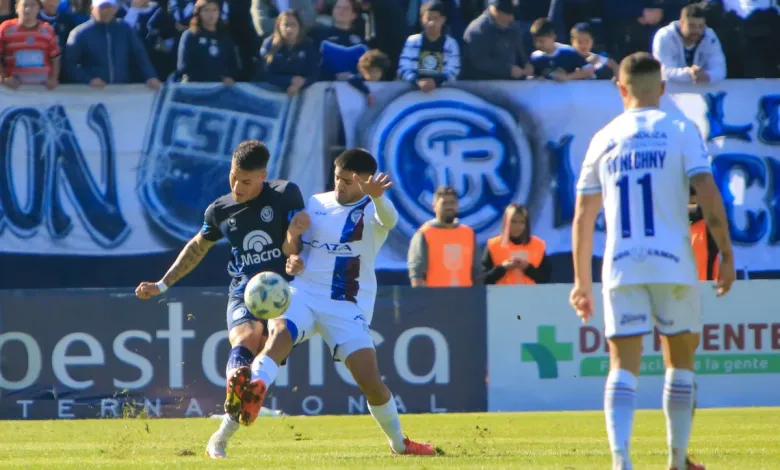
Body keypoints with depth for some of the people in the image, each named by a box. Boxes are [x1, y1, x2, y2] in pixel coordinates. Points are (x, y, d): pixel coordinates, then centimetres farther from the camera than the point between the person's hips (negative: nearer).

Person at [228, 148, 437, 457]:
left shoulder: (372, 209, -3)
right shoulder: (316, 204, 12)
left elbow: (388, 219, -29)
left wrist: (376, 197, -53)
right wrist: (293, 263, -3)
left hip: (347, 306, -3)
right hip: (303, 293, 3)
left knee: (370, 381, -9)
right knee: (280, 332, -32)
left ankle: (399, 443, 15)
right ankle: (254, 390, -56)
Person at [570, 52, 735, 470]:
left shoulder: (603, 139, 10)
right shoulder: (680, 130, 2)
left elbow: (582, 218, 11)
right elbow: (708, 195, -9)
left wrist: (582, 282, 18)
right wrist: (725, 253, -1)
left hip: (620, 267, 1)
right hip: (673, 263, -1)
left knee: (623, 365, -2)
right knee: (680, 358, 14)